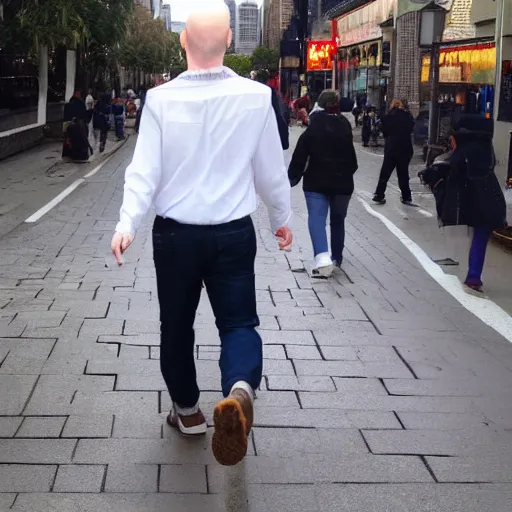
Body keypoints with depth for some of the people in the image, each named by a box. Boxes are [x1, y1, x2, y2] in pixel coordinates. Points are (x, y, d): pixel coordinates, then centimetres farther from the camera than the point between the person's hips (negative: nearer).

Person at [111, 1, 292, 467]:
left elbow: (145, 170, -15)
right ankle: (240, 389, -24)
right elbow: (271, 169, 0)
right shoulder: (256, 97, -9)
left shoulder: (161, 99, -11)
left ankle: (188, 411, 33)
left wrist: (127, 223, -13)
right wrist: (282, 219, 14)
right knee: (238, 321, 7)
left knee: (177, 325, 18)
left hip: (175, 233, 0)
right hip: (234, 234, 0)